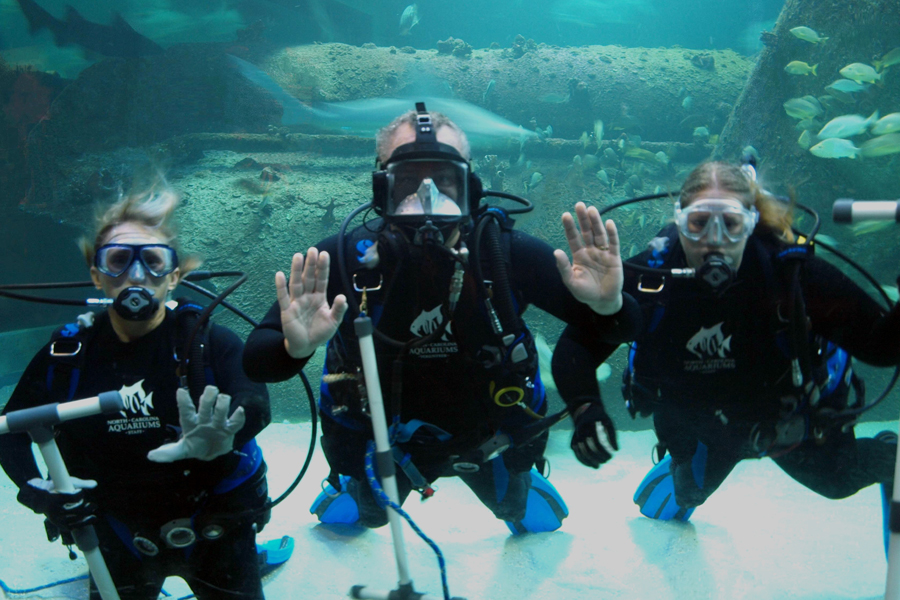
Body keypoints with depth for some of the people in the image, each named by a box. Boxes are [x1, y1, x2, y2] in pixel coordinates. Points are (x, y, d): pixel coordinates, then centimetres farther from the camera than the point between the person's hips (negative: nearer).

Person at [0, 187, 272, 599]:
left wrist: (219, 437, -55)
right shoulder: (67, 353, -10)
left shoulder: (208, 342, -17)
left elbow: (254, 402, -33)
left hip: (212, 532, -2)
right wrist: (35, 487, -17)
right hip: (119, 540, 2)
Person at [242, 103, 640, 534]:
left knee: (540, 522, 26)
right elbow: (255, 361, -28)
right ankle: (357, 493, 61)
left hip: (489, 436, 1)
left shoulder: (506, 254, -28)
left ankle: (515, 500, 61)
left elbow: (619, 330, -21)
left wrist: (608, 305, -46)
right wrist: (294, 347, -52)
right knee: (360, 515, 27)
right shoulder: (344, 258, -28)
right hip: (381, 436, 0)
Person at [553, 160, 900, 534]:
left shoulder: (792, 271, -35)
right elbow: (573, 350, -29)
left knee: (837, 481, 23)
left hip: (788, 418, -1)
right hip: (699, 428, 1)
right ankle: (682, 468, 62)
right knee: (690, 491, 27)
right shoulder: (647, 276, -32)